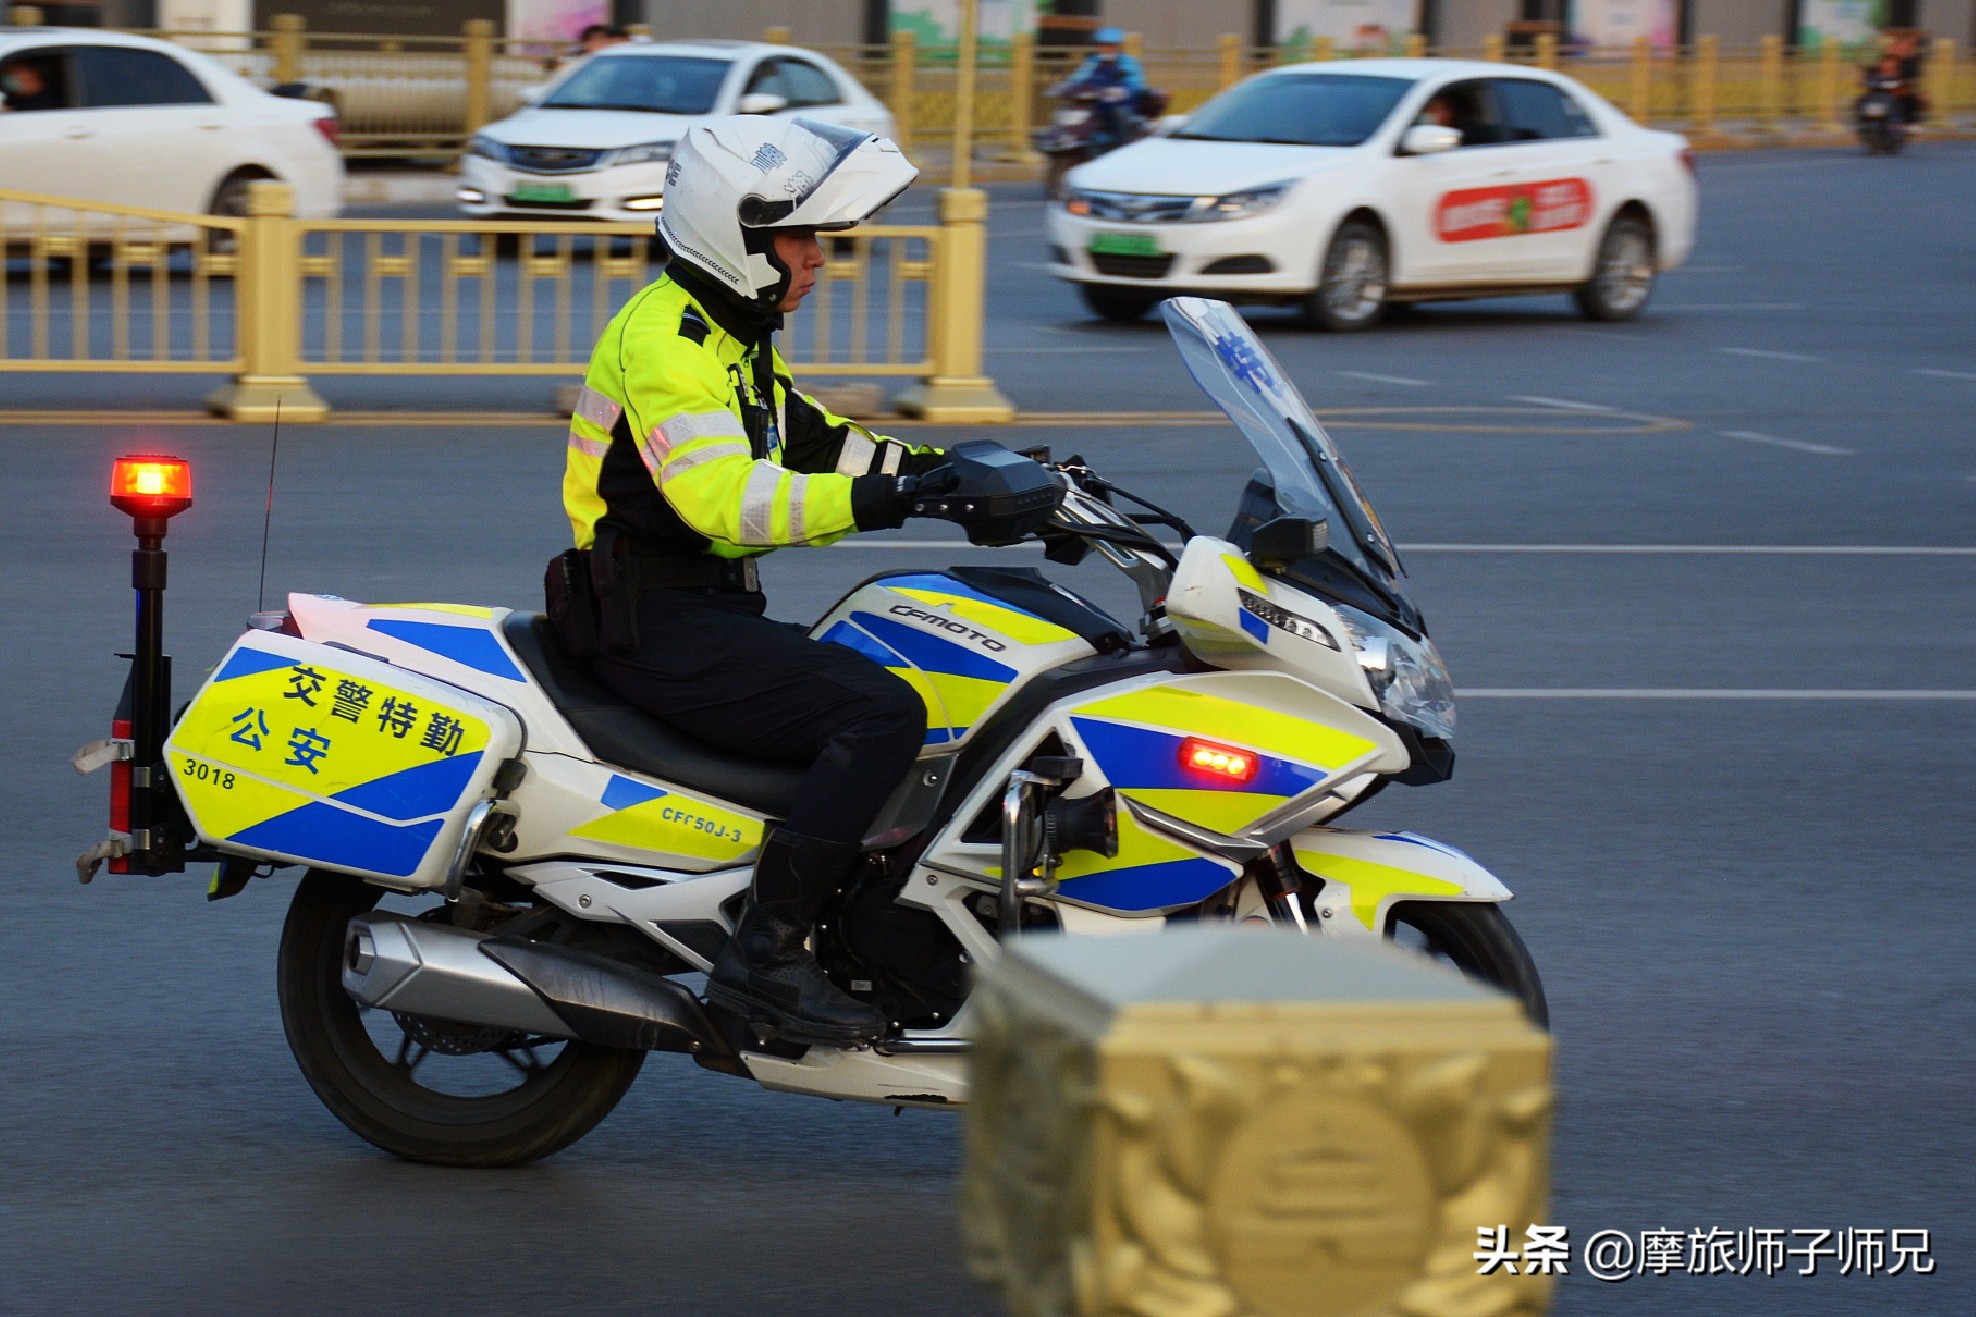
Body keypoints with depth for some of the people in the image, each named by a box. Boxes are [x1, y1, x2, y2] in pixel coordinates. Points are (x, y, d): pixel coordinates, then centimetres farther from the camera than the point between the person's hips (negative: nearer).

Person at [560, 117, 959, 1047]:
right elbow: (721, 495, -30)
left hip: (711, 610, 11)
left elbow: (813, 444, 23)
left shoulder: (731, 337, 18)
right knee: (881, 714, -24)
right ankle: (763, 957, -26)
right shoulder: (661, 340, -16)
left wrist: (945, 470, 9)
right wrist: (876, 500, -38)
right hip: (659, 624, -11)